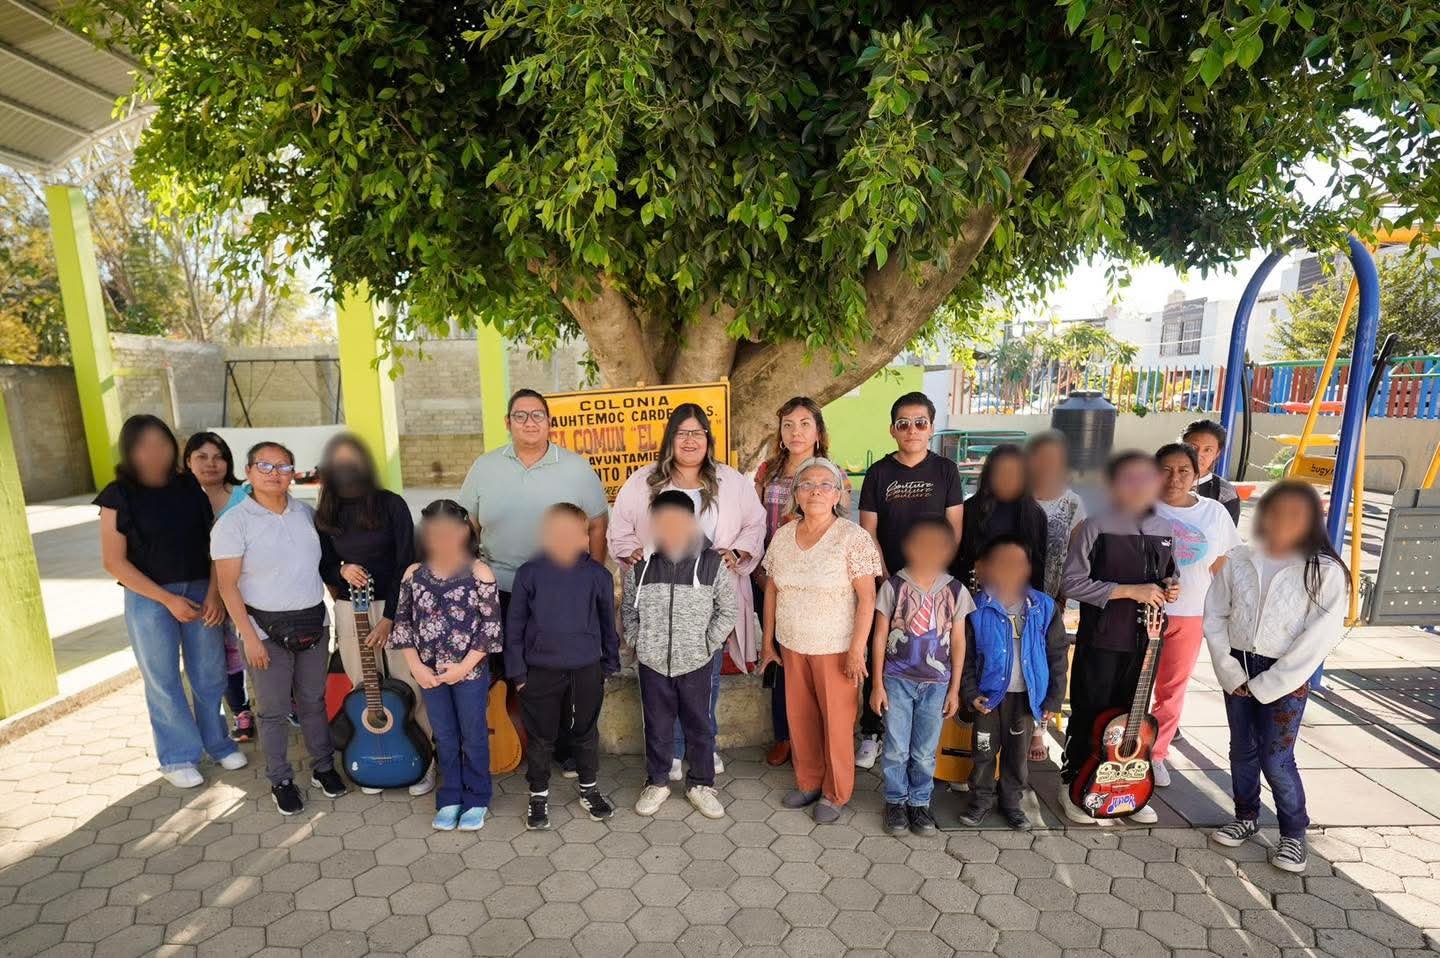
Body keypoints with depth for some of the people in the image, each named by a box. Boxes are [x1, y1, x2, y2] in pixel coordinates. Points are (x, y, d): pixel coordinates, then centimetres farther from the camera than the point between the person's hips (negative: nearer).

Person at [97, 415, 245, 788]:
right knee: (163, 679, 8)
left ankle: (217, 742, 29)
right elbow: (114, 562, -8)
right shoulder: (118, 497, -7)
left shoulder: (190, 487, 1)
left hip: (200, 591, 2)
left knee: (210, 674, 10)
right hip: (149, 598, -2)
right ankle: (178, 756, 25)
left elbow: (214, 544, 2)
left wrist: (215, 593, -8)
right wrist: (168, 600, -13)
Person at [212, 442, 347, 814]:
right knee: (275, 710, 8)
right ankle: (281, 780, 26)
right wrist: (250, 638, -14)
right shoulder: (233, 523, -10)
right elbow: (228, 586, -11)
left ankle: (323, 767, 32)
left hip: (314, 624, 4)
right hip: (268, 631, -4)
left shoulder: (307, 513, 4)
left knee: (313, 701, 16)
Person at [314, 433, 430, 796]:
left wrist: (389, 617, -13)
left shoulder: (391, 505, -9)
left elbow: (405, 563, -10)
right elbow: (322, 565, 10)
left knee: (408, 686, 0)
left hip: (394, 604, -3)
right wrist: (341, 570, -15)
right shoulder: (325, 514, 3)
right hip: (349, 608, 3)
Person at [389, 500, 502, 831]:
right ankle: (450, 799, 32)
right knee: (444, 738, 17)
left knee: (473, 736, 11)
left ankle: (476, 801, 27)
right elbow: (402, 622, 3)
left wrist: (465, 666, -15)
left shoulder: (480, 573, -12)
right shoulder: (414, 574, -2)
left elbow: (491, 625, -11)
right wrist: (415, 666, -5)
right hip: (429, 673, 3)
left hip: (469, 671, -3)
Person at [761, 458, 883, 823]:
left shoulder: (853, 537, -14)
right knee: (799, 717, 16)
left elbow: (867, 597, -15)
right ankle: (808, 782, 37)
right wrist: (769, 640, 11)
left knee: (836, 721, 8)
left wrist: (857, 650, -17)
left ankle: (836, 793, 29)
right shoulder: (782, 536, 1)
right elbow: (772, 590, 9)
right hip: (793, 645, 5)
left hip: (835, 648, -4)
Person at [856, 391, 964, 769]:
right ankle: (871, 733, 17)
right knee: (878, 657, 4)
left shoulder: (945, 470, 1)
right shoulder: (879, 473, 1)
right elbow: (868, 531, 0)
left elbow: (954, 528, 0)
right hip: (886, 581, 0)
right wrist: (886, 578, -8)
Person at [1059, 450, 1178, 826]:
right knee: (1090, 714, 5)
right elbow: (1072, 582, -15)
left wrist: (1169, 588, -3)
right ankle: (1073, 784, 22)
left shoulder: (1166, 531, 7)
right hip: (1101, 640, -5)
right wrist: (1129, 591, -19)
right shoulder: (1096, 528, -13)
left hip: (1145, 640, 5)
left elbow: (1167, 575, 20)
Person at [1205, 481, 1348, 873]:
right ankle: (1246, 818, 34)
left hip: (1285, 677, -3)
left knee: (1276, 760, 2)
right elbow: (1214, 616, 1)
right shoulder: (1239, 560, -3)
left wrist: (1265, 685, -12)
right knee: (1242, 751, 15)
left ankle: (1293, 834, 25)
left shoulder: (1325, 572, -12)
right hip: (1237, 669, 3)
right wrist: (1229, 671, -6)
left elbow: (1321, 638, -13)